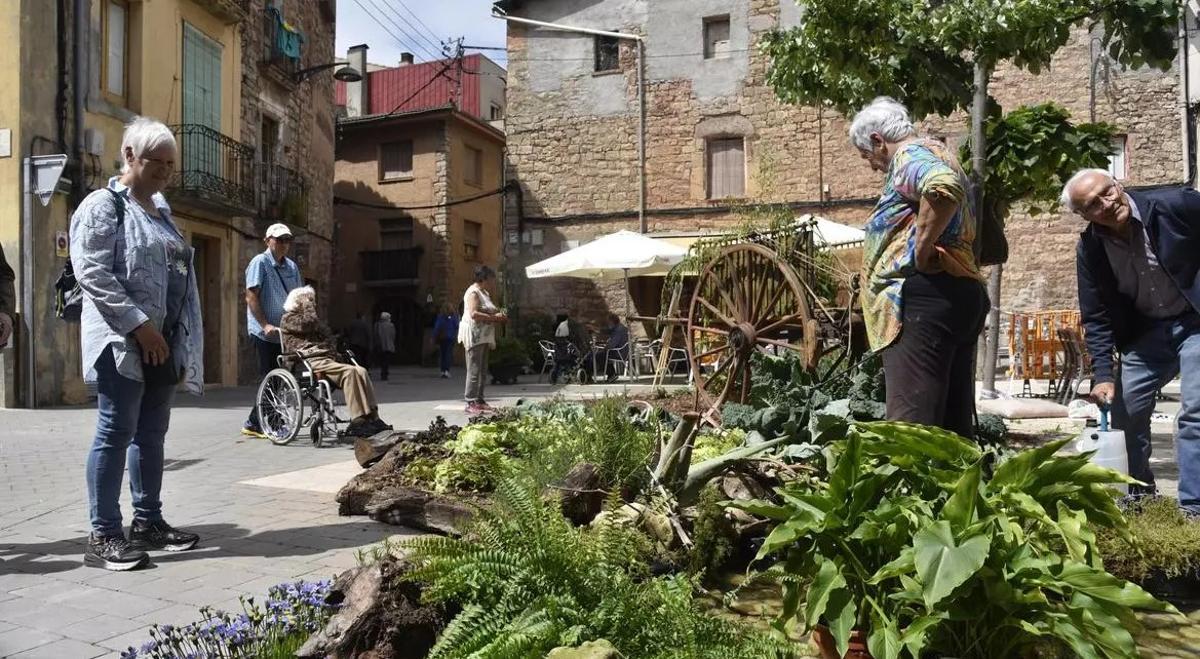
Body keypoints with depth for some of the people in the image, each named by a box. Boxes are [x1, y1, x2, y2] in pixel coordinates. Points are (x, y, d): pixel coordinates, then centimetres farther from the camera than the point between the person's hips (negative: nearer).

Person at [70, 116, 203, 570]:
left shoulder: (161, 211, 19)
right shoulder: (102, 205, -5)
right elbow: (90, 273, -16)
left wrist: (182, 341, 13)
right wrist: (139, 324, -20)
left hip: (165, 342, 8)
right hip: (123, 341, -8)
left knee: (152, 434, 11)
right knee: (116, 432, -5)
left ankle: (148, 522, 21)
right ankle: (103, 535, 1)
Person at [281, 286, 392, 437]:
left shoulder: (315, 318, 35)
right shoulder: (288, 319, 9)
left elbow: (327, 334, 29)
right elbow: (309, 324, -9)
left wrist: (334, 353, 9)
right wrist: (307, 305, 7)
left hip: (327, 359, 8)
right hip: (311, 362, -8)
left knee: (361, 371, -18)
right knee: (349, 372, -31)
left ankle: (372, 417, -25)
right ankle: (357, 422, -36)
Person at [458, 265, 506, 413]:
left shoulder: (484, 293, 19)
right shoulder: (473, 292, -11)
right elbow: (474, 314, -23)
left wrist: (499, 317, 10)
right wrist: (494, 318, -19)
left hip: (484, 336, 10)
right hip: (474, 335, -10)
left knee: (483, 370, 11)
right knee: (474, 370, -9)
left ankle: (479, 400, 17)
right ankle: (471, 403, -8)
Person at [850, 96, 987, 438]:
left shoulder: (910, 155, -4)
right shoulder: (936, 154, 27)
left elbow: (944, 187, -28)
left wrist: (921, 248, -19)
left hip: (923, 297, -10)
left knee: (912, 421, -14)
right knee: (955, 418, 10)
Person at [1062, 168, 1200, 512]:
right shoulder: (1090, 249, -10)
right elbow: (1095, 317, -5)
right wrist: (1103, 373, -14)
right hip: (1145, 331, 4)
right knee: (1124, 411, 6)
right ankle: (1140, 498, 25)